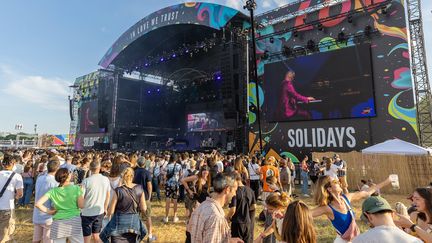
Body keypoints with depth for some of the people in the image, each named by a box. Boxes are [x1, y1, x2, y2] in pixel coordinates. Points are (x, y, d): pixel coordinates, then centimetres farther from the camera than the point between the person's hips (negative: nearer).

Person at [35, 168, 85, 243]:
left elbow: (38, 204, -6)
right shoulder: (76, 188, -9)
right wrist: (80, 193, 6)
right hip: (74, 221, -3)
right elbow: (81, 206, -8)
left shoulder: (53, 191, 0)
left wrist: (49, 211, 5)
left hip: (58, 223, 3)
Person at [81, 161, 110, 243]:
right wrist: (105, 208, 17)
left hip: (87, 213, -3)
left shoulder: (86, 181, -15)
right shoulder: (106, 179, -5)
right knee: (96, 235, 19)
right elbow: (108, 196, 4)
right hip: (100, 212, 3)